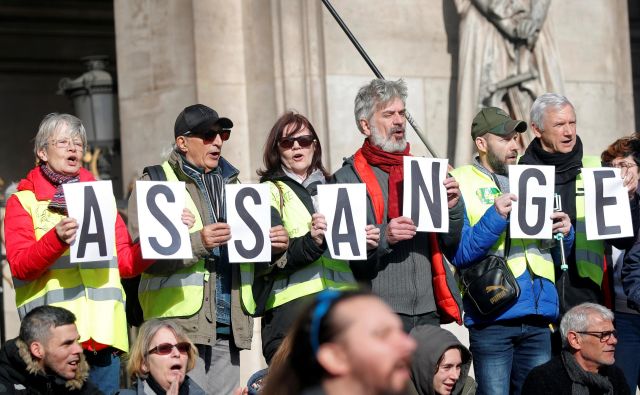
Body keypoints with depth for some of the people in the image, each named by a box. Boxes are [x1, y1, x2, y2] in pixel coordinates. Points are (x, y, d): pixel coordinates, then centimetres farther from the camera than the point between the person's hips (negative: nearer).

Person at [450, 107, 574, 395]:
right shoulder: (462, 182, 0)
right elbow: (459, 255, -11)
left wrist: (564, 232, 1)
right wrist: (495, 217, -22)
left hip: (538, 319, 6)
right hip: (492, 319, -6)